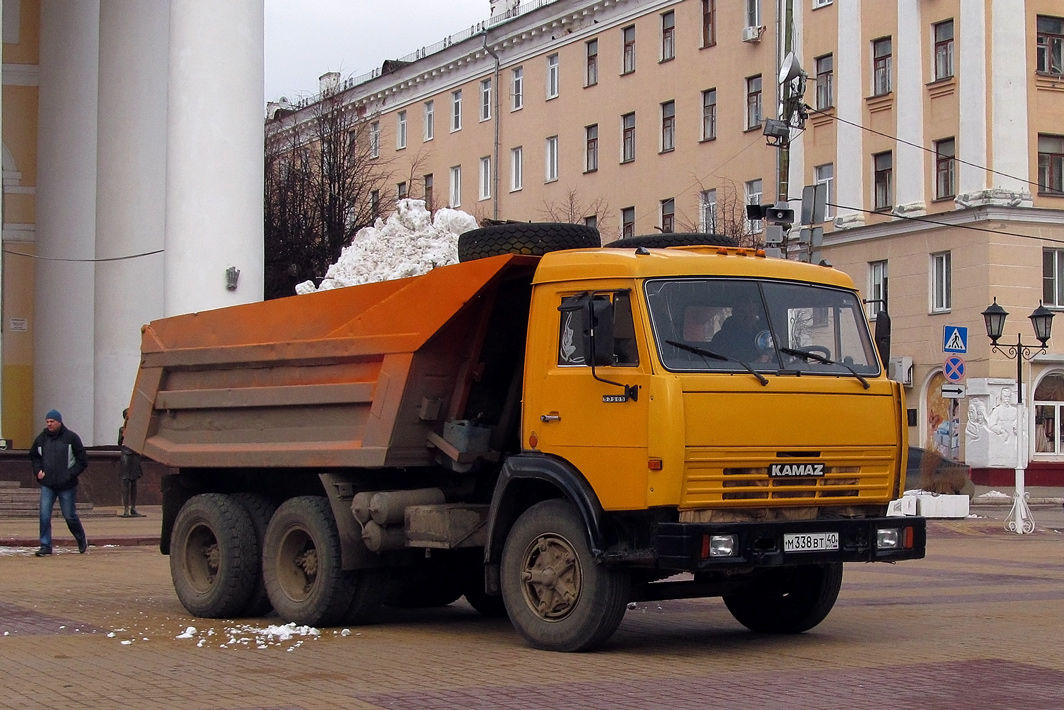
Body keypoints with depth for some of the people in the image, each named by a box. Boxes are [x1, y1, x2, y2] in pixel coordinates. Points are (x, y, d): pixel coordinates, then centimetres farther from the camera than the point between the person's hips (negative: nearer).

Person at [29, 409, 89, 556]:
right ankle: (46, 546, -2)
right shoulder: (41, 438, 6)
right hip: (47, 485, 3)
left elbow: (83, 461, -2)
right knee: (44, 515, -8)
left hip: (67, 486, -3)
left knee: (70, 516, 5)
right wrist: (38, 470, 4)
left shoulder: (71, 438, -5)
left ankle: (82, 540, 28)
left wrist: (70, 474, -11)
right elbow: (33, 457, 22)